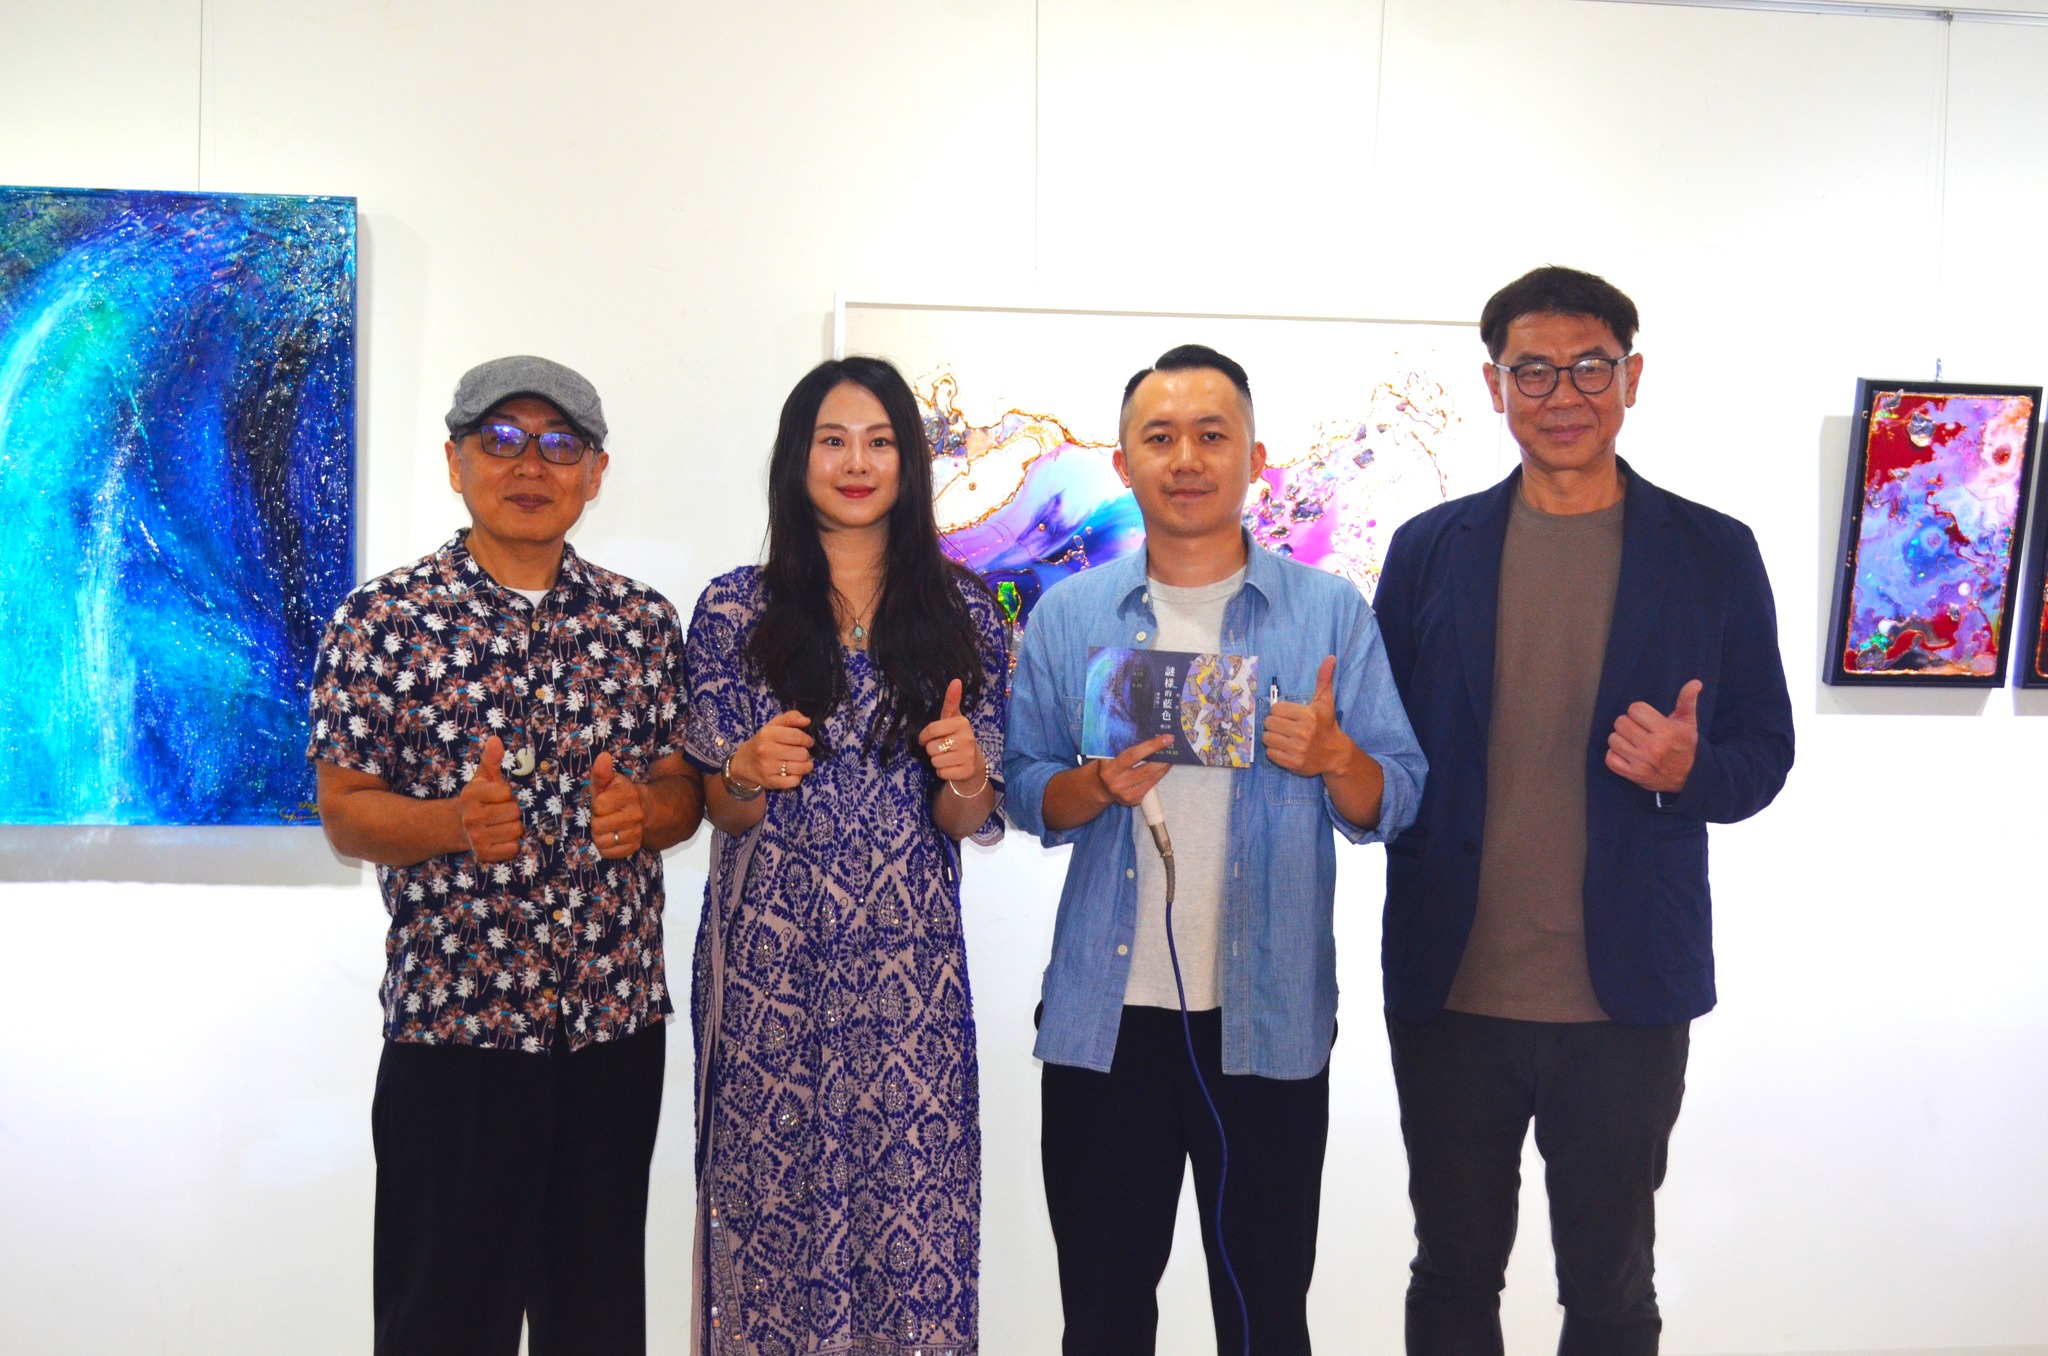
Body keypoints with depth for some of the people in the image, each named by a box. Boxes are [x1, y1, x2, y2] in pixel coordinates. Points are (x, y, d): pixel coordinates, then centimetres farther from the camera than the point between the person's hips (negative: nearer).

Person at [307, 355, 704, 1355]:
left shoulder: (643, 622, 7)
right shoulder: (382, 620, -3)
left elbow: (685, 791, 11)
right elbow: (343, 813, -3)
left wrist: (644, 808, -12)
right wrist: (456, 823, -22)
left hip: (617, 1015, 4)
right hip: (452, 1020, -3)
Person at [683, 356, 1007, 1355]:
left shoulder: (960, 610, 5)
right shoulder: (735, 609, 2)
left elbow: (969, 821, 6)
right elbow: (718, 811, 6)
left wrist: (966, 780, -15)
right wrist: (748, 776, -16)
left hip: (909, 960, 1)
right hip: (768, 960, -1)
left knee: (914, 1204, 2)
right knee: (772, 1194, 4)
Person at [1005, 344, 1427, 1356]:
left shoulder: (1331, 614, 2)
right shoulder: (1067, 616, 6)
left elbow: (1391, 806, 2)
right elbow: (1025, 795, 7)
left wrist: (1334, 757, -18)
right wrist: (1098, 785, -14)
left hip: (1270, 1018, -1)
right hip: (1104, 1016, 1)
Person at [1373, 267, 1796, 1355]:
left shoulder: (1714, 556, 0)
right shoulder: (1429, 550, 3)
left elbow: (1764, 753, 3)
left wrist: (1689, 771, -17)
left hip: (1625, 1000, -1)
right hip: (1451, 992, 1)